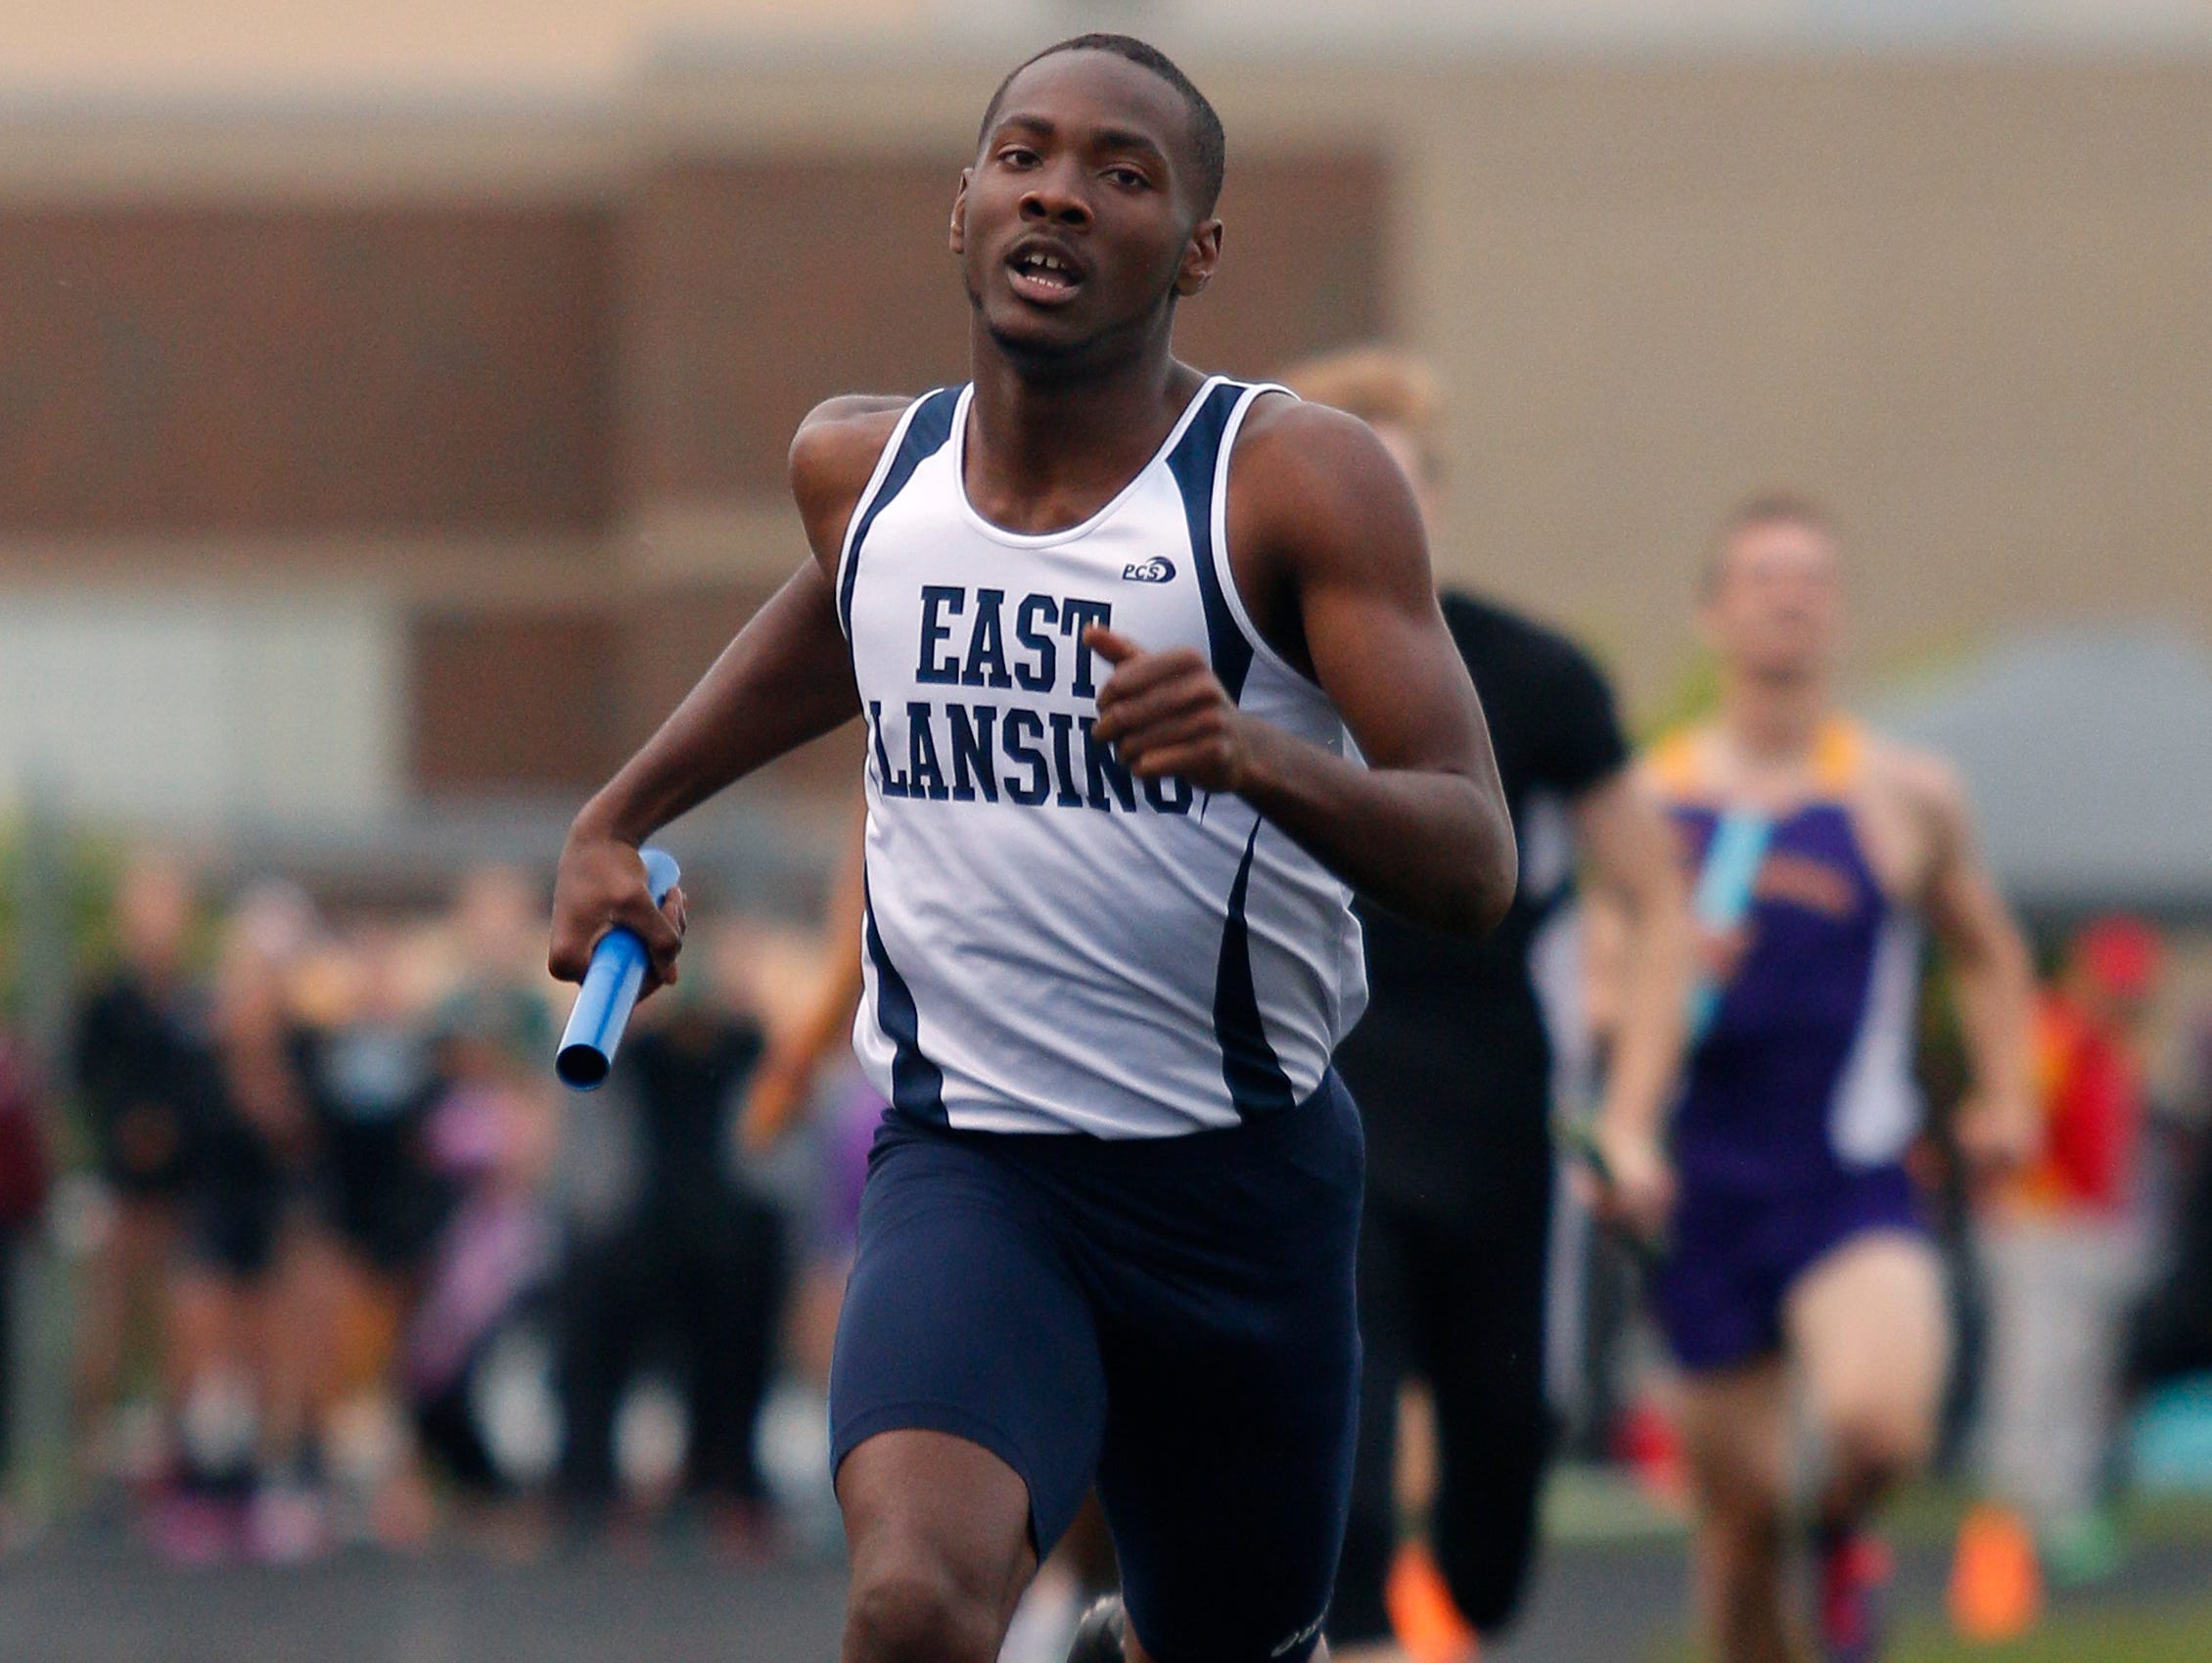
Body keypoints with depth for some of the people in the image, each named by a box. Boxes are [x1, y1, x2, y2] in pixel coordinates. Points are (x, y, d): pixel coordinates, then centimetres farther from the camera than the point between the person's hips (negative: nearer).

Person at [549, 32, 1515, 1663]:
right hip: (970, 1159, 1)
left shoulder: (1301, 481, -11)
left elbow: (1474, 870, -19)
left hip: (1245, 1177, 0)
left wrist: (1257, 755, -37)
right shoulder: (860, 465, 2)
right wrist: (618, 818, 27)